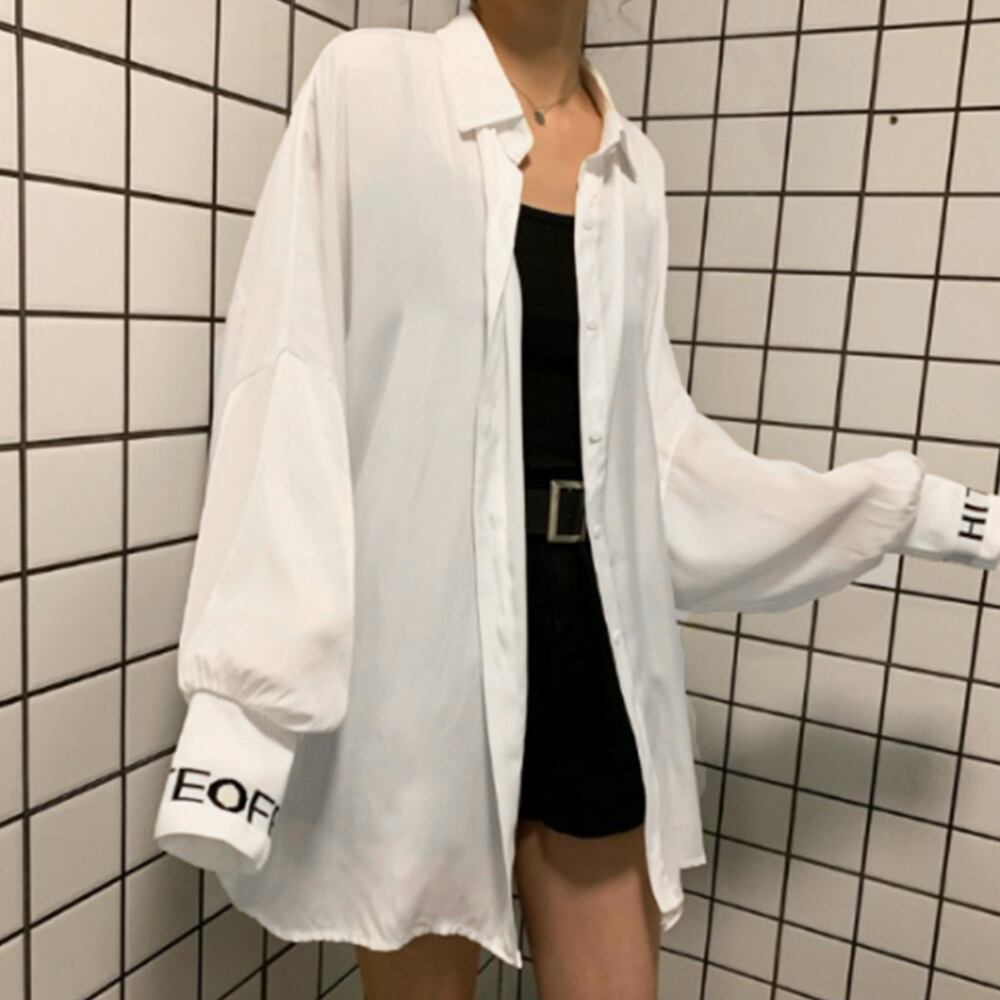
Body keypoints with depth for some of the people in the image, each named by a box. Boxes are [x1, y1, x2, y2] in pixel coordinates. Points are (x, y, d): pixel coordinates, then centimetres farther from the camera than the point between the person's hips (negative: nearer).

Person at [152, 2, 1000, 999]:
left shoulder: (633, 168, 10)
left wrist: (918, 508, 15)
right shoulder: (366, 87, -2)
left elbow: (658, 442, 11)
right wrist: (243, 695, -18)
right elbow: (282, 391, -10)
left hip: (594, 636, 4)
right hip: (420, 637, -4)